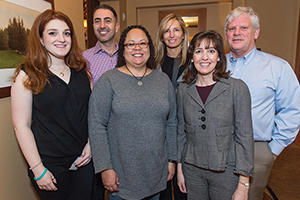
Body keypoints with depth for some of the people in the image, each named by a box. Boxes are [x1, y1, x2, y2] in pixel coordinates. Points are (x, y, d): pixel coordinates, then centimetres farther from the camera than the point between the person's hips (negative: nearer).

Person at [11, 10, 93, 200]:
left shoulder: (82, 71, 5)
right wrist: (38, 169, -11)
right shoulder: (28, 75, -7)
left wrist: (90, 144, -2)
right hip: (51, 164, -3)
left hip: (84, 160, 4)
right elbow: (21, 126, -9)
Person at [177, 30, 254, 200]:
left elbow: (245, 137, -9)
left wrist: (243, 185, -9)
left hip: (226, 171, -2)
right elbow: (181, 132, 7)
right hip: (192, 168, 3)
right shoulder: (183, 90, -1)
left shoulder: (237, 88, -11)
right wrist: (180, 168, 9)